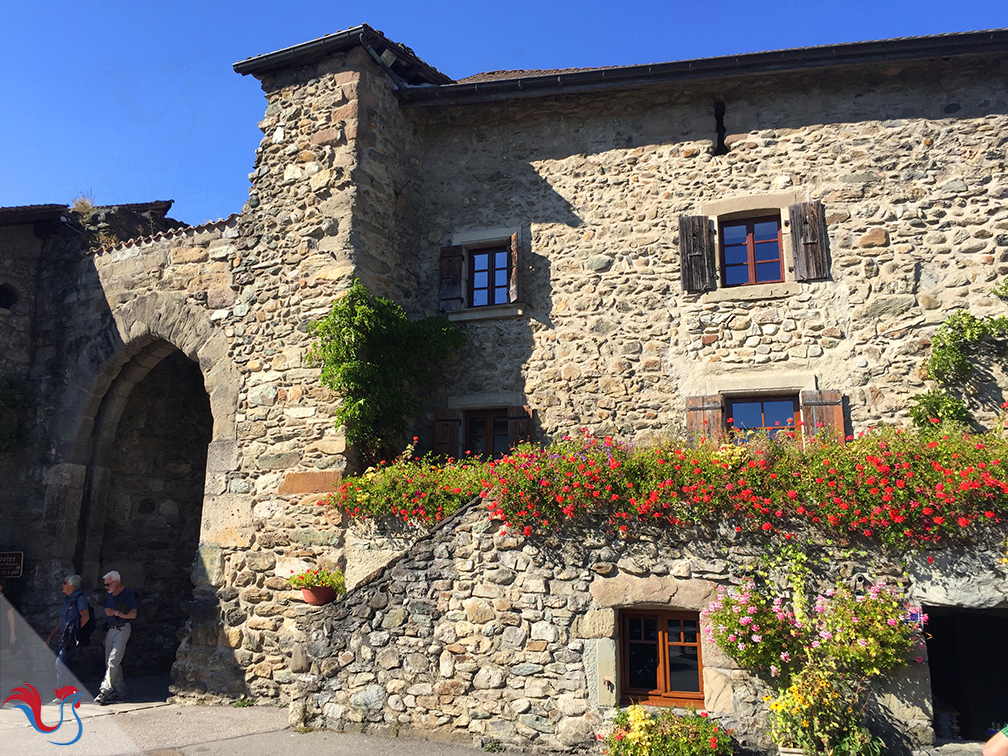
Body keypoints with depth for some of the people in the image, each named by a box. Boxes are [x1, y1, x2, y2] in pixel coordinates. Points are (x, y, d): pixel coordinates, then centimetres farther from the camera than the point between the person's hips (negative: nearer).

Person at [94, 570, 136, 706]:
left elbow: (133, 614, -15)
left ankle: (105, 689, -17)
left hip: (122, 630, -8)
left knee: (113, 661, -15)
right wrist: (105, 634, 19)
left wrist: (116, 612, -21)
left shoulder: (128, 595, -9)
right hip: (110, 630, 8)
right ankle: (120, 691, 13)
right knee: (109, 662, 6)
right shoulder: (109, 595, 15)